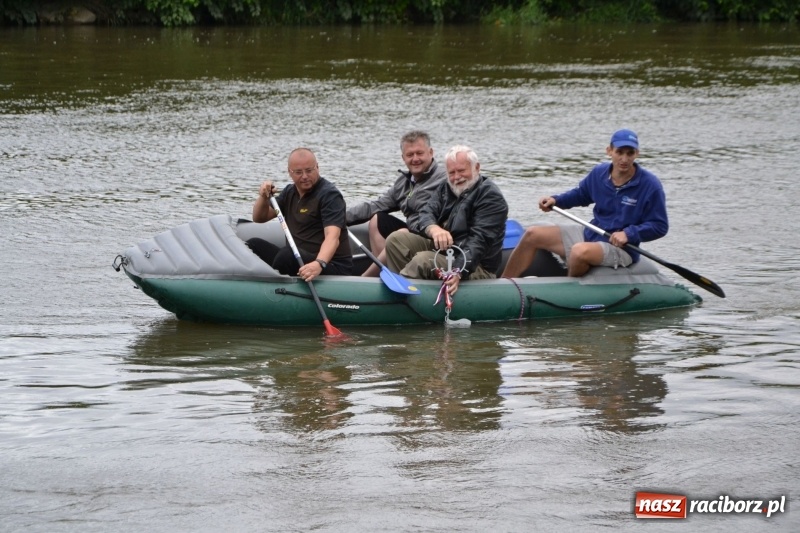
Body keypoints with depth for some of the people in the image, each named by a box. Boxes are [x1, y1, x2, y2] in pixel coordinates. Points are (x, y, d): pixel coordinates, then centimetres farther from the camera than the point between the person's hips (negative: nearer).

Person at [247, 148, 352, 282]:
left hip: (333, 267, -7)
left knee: (288, 254, -33)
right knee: (253, 245, -3)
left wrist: (319, 263, -47)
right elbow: (260, 218, 20)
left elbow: (332, 237, -27)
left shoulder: (329, 195, -13)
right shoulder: (290, 192, 13)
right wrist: (263, 197, -3)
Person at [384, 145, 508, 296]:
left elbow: (479, 240, -25)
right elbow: (426, 212, -4)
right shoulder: (446, 187, 13)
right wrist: (434, 229, -31)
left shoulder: (491, 197, -13)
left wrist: (459, 272, -41)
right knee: (396, 239, -7)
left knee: (423, 260, -31)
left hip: (477, 268, -8)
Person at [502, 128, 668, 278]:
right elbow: (581, 194, 21)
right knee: (533, 235, 5)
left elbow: (660, 226, -12)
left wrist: (628, 234, -23)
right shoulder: (599, 173, 0)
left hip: (620, 248, -7)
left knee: (580, 251, -38)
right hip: (589, 235, 7)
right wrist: (556, 200, 4)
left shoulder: (650, 185, -16)